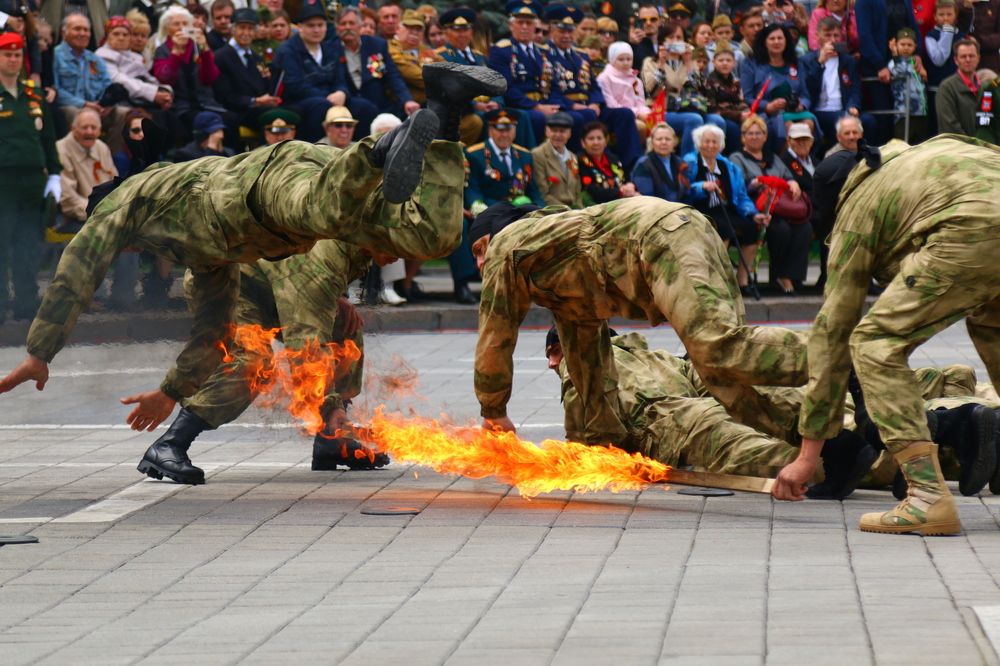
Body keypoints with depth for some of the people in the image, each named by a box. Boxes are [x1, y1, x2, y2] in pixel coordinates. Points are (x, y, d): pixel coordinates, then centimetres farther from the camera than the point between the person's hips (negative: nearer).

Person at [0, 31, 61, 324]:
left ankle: (27, 304, 11)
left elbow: (48, 137, 20)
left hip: (32, 181, 5)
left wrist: (54, 174, 13)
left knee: (30, 246, 5)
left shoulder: (34, 95, 15)